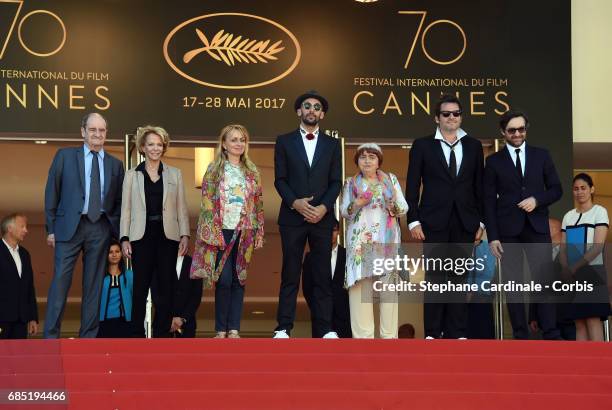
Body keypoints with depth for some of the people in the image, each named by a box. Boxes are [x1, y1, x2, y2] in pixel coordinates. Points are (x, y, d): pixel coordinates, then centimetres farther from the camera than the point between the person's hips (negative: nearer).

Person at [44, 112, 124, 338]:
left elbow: (118, 202, 14)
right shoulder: (65, 156, 5)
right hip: (70, 226, -2)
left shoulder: (115, 164, 12)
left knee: (94, 284, 5)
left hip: (100, 228, 2)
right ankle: (50, 336, -1)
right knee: (60, 281, -6)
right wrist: (51, 228, 0)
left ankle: (88, 336, 11)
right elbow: (52, 193, 4)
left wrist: (118, 232, 4)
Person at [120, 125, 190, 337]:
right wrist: (124, 238, -2)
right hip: (141, 236, -1)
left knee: (165, 286, 1)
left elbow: (181, 207, 9)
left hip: (167, 236, 1)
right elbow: (126, 209, 7)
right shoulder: (132, 175, 9)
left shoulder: (175, 174, 11)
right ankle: (137, 333, 6)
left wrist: (185, 235, -1)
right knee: (140, 286, -1)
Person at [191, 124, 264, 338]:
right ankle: (221, 330, 0)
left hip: (244, 232, 3)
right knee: (224, 280, -8)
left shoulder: (252, 172, 12)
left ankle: (234, 329, 6)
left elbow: (258, 204, 12)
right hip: (221, 231, -3)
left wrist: (258, 233, 4)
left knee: (239, 280, 3)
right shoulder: (214, 170, 3)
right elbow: (207, 203, -2)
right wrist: (213, 233, -10)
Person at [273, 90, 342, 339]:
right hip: (292, 216, -1)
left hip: (322, 217, 1)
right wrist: (295, 202, -14)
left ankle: (326, 328, 5)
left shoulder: (332, 144, 11)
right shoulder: (284, 142, 7)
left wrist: (324, 207, -10)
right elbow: (280, 179, 2)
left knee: (322, 274, 2)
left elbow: (336, 182, 5)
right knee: (290, 274, 0)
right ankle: (284, 328, 3)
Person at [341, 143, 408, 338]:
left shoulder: (391, 179, 13)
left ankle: (389, 335, -4)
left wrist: (393, 205, -13)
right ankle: (362, 335, -7)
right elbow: (344, 212, 7)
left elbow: (404, 207, 8)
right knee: (361, 284, -8)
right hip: (360, 241, 0)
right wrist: (357, 203, -12)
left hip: (387, 240, 0)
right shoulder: (350, 183, 13)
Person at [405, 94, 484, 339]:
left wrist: (480, 221, 6)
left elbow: (479, 186, 11)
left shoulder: (473, 146, 11)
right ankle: (432, 333, 3)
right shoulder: (422, 146, 4)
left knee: (459, 277, 5)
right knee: (434, 277, -2)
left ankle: (457, 333, 8)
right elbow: (412, 186, 2)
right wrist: (413, 221, -5)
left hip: (464, 223, 2)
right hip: (434, 222, -2)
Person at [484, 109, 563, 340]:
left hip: (537, 227, 1)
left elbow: (556, 189, 10)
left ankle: (551, 335, -1)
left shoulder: (541, 155, 10)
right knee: (513, 283, 1)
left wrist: (537, 200, -10)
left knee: (544, 280, -4)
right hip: (508, 230, 0)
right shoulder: (494, 161, 6)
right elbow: (489, 202, 2)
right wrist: (492, 237, -5)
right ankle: (520, 336, 6)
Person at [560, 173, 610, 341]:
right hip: (573, 276, 5)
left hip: (592, 271, -5)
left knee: (593, 319, -12)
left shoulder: (599, 211, 0)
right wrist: (566, 269, -8)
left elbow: (598, 246, -11)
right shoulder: (568, 216, 15)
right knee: (579, 322, 2)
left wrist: (576, 266, -17)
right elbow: (563, 248, 11)